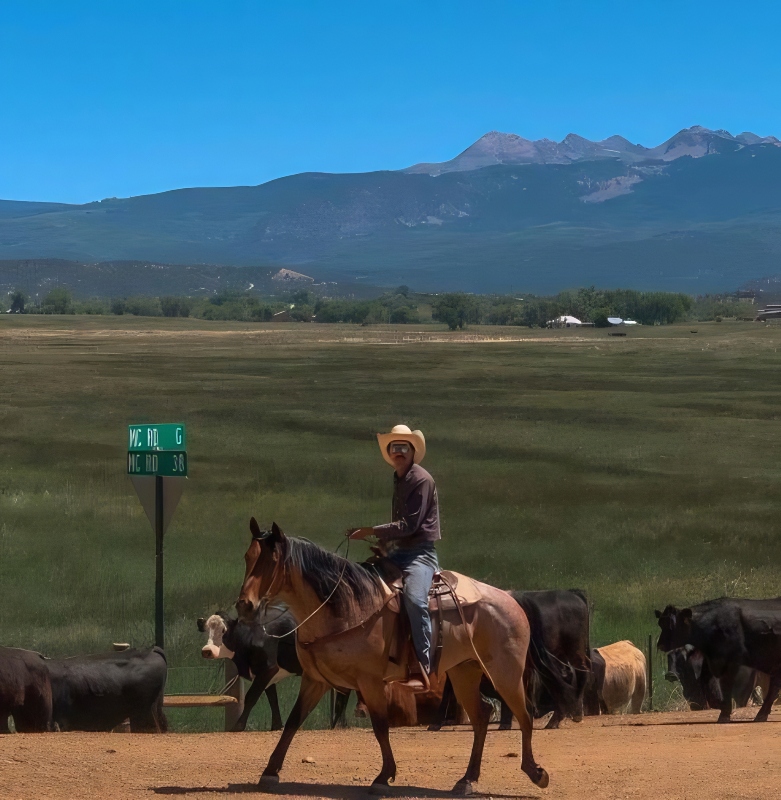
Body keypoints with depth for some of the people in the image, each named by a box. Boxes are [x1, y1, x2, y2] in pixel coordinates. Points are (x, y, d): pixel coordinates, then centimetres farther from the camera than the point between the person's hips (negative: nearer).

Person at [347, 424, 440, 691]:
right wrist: (383, 542, 10)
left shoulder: (421, 480, -11)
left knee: (414, 597, -33)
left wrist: (371, 531, -19)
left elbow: (408, 525, -18)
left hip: (421, 552, -10)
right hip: (398, 552, 10)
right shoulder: (398, 481, 17)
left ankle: (422, 669, -34)